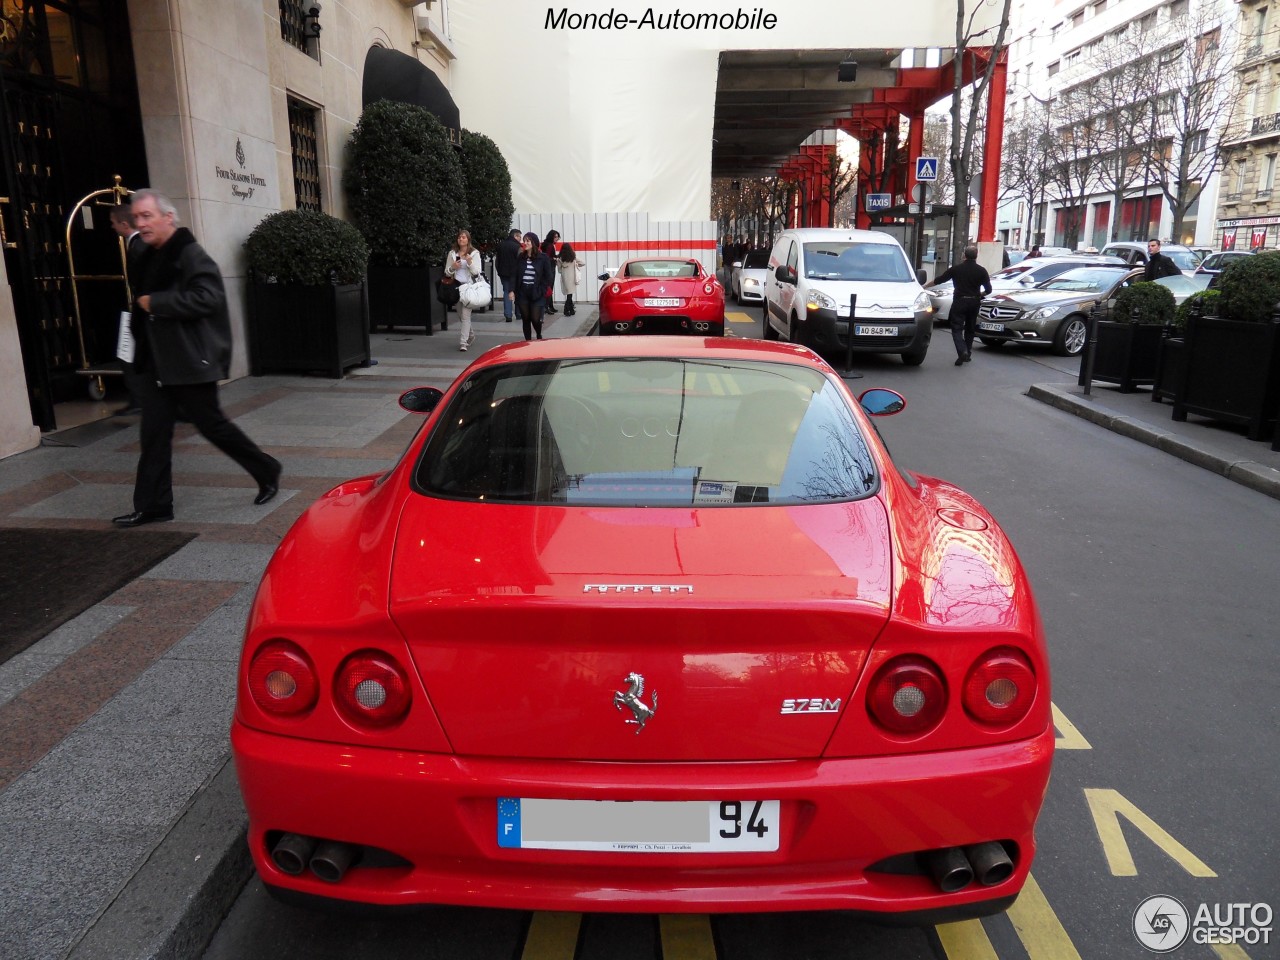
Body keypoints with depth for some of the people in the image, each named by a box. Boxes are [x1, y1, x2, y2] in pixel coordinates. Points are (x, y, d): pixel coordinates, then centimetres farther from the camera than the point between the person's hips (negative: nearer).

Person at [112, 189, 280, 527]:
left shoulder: (191, 255, -12)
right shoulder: (149, 258, 15)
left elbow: (207, 297, -26)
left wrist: (155, 302, -19)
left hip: (191, 362, -8)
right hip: (157, 364, 8)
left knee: (211, 424, 2)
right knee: (154, 434, 7)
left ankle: (266, 471, 22)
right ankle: (152, 506, 13)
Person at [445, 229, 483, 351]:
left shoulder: (474, 253, 1)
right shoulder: (452, 253, 9)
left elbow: (476, 272, -2)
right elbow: (447, 272, 11)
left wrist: (470, 263, -19)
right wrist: (453, 267, -9)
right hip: (456, 286, 4)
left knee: (465, 315, -12)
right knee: (461, 315, 12)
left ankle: (463, 342, -15)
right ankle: (470, 336, 34)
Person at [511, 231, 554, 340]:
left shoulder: (543, 258, -3)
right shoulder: (520, 258, 6)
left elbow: (548, 277, -1)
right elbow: (515, 275, 8)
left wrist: (541, 290, -8)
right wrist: (512, 290, -2)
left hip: (536, 294, -3)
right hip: (522, 293, 3)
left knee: (535, 319, -7)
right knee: (525, 319, 5)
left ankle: (539, 337, 24)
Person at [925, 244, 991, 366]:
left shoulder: (956, 269, -4)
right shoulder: (981, 270, 0)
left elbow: (938, 280, 2)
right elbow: (988, 289, 0)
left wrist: (924, 286, 14)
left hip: (959, 302, -3)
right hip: (974, 302, 3)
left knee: (957, 328, -3)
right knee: (970, 328, 17)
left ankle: (962, 351, -23)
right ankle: (967, 354, 22)